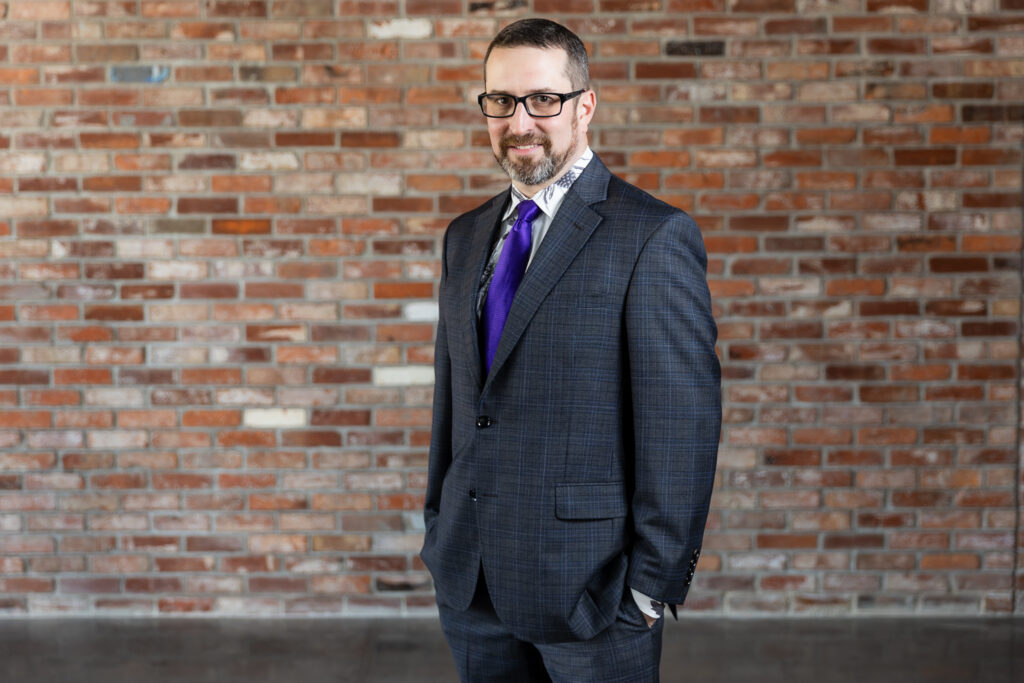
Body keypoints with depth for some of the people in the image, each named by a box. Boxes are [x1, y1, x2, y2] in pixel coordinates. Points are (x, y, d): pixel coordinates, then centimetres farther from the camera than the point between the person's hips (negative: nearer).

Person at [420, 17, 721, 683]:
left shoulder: (655, 237, -11)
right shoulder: (467, 236, 11)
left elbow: (682, 428, -13)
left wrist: (653, 585, -14)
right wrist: (439, 530, 14)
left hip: (590, 580, -6)